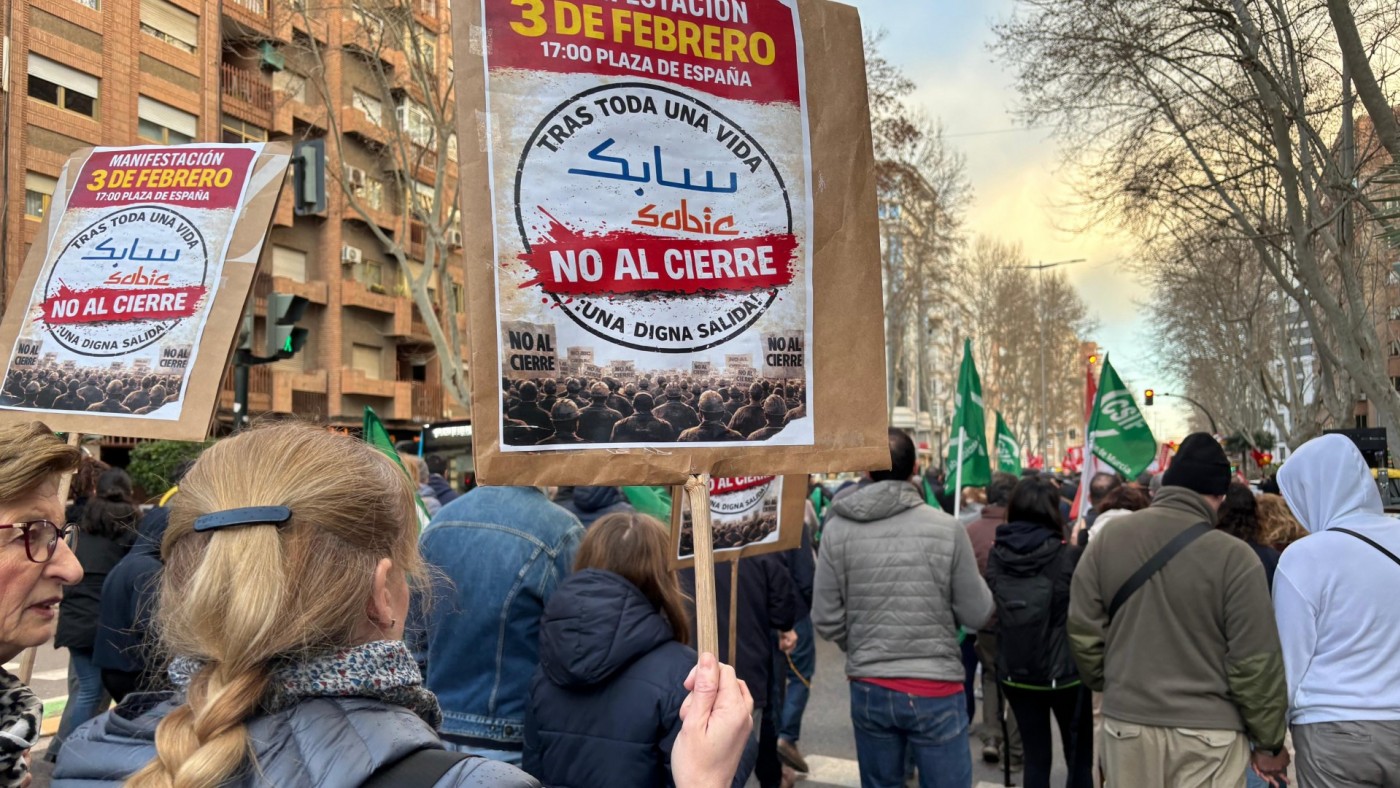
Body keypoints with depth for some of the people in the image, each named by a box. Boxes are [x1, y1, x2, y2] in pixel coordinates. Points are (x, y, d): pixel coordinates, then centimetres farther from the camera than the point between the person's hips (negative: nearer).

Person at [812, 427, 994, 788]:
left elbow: (826, 619, -3)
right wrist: (972, 575, 16)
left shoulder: (837, 530, -6)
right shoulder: (947, 528, -10)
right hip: (936, 690, -2)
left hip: (869, 689, 2)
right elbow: (977, 614, -4)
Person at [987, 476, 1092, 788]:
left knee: (1035, 756, 12)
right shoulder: (1067, 555, -14)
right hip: (1064, 671, -3)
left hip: (1014, 673, 3)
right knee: (1079, 757, 12)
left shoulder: (997, 555, -2)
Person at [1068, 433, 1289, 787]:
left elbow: (1083, 630, 1)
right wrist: (1269, 742, 1)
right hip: (1207, 731, -3)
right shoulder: (1233, 556, -15)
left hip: (1127, 722, 3)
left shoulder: (1108, 538, -4)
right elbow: (1255, 661, -11)